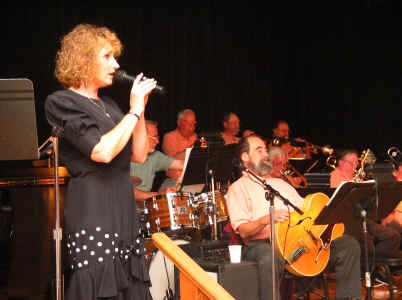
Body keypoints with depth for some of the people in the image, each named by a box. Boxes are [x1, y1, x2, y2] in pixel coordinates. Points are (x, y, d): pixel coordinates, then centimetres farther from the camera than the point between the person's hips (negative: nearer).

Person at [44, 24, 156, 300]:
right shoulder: (62, 102, -6)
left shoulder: (108, 105, 18)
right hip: (93, 212, -7)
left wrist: (140, 109, 8)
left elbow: (139, 155, 15)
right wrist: (134, 110, -9)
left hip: (124, 211, 8)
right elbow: (103, 151, -18)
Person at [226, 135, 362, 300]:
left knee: (349, 245, -9)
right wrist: (267, 219, -24)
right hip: (262, 244, -6)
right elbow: (243, 231, -5)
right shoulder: (238, 188, 8)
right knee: (270, 259, -43)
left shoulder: (282, 184, 31)